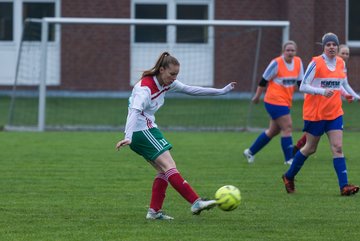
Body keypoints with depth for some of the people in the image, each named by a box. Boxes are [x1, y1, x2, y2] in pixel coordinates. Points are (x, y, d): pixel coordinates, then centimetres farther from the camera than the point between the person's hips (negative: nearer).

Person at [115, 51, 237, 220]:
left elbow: (191, 90, 14)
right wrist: (128, 137, -50)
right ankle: (196, 203, -22)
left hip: (148, 129, 10)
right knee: (169, 165, -16)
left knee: (163, 170, 5)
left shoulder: (166, 83, 4)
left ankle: (154, 211, 6)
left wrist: (221, 91, 15)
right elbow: (135, 111, -36)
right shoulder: (145, 88, -23)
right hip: (140, 130, -10)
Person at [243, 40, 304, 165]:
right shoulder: (276, 63, -14)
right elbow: (264, 81, -6)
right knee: (287, 127, -11)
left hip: (286, 102, 8)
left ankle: (250, 152, 28)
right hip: (275, 100, -7)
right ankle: (289, 159, -4)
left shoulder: (298, 62, 4)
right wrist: (257, 96, -1)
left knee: (273, 131, 14)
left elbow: (300, 82, 13)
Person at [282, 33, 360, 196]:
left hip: (334, 113, 4)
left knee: (337, 147, -8)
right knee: (310, 148, 7)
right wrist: (322, 91, -25)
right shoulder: (316, 63, -10)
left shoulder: (341, 63, 7)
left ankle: (344, 186, -15)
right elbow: (303, 87, -13)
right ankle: (289, 177, 28)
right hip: (315, 113, -4)